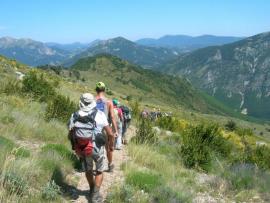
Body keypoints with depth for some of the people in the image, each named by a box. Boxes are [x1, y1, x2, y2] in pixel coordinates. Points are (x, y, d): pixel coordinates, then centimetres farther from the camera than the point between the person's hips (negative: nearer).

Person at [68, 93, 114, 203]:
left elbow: (70, 136, 2)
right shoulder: (100, 115, -10)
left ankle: (92, 190, 46)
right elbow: (110, 134, -8)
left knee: (88, 170, 27)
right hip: (96, 148, -2)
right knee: (99, 171, 21)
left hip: (81, 149, 2)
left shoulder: (74, 116, -4)